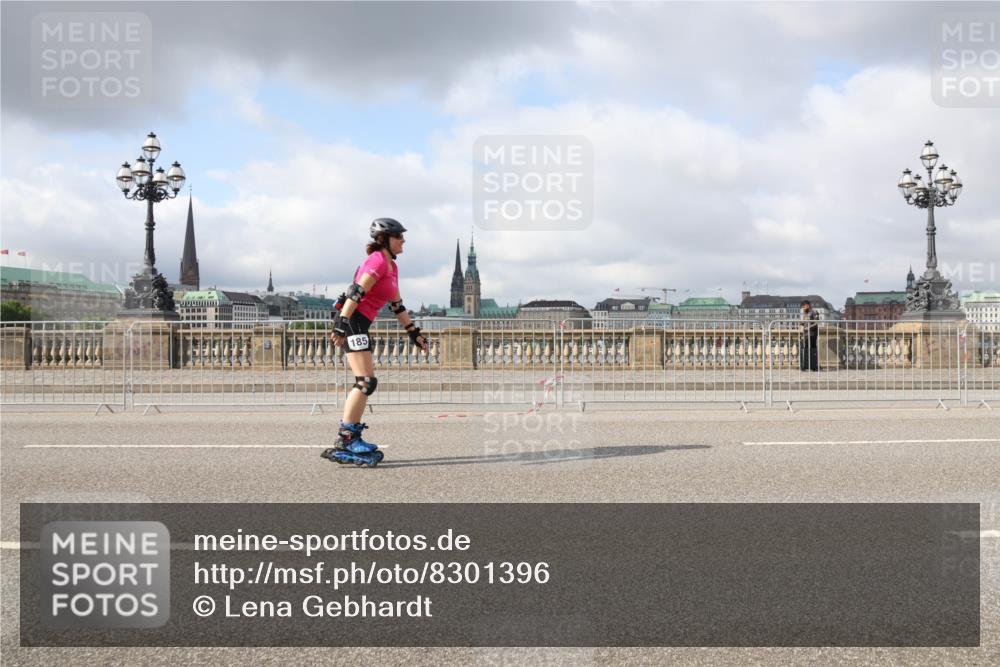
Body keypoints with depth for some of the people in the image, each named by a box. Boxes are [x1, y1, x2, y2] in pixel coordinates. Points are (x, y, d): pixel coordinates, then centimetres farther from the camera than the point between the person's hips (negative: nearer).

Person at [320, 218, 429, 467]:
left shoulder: (391, 267, 20)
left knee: (366, 383, 11)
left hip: (359, 325, 10)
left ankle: (353, 438, 15)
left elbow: (397, 305, 25)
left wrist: (414, 332, 24)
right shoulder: (378, 261, -10)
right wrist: (341, 325, -29)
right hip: (352, 321, -10)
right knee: (366, 382, -14)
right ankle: (345, 441, -13)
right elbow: (356, 292, -21)